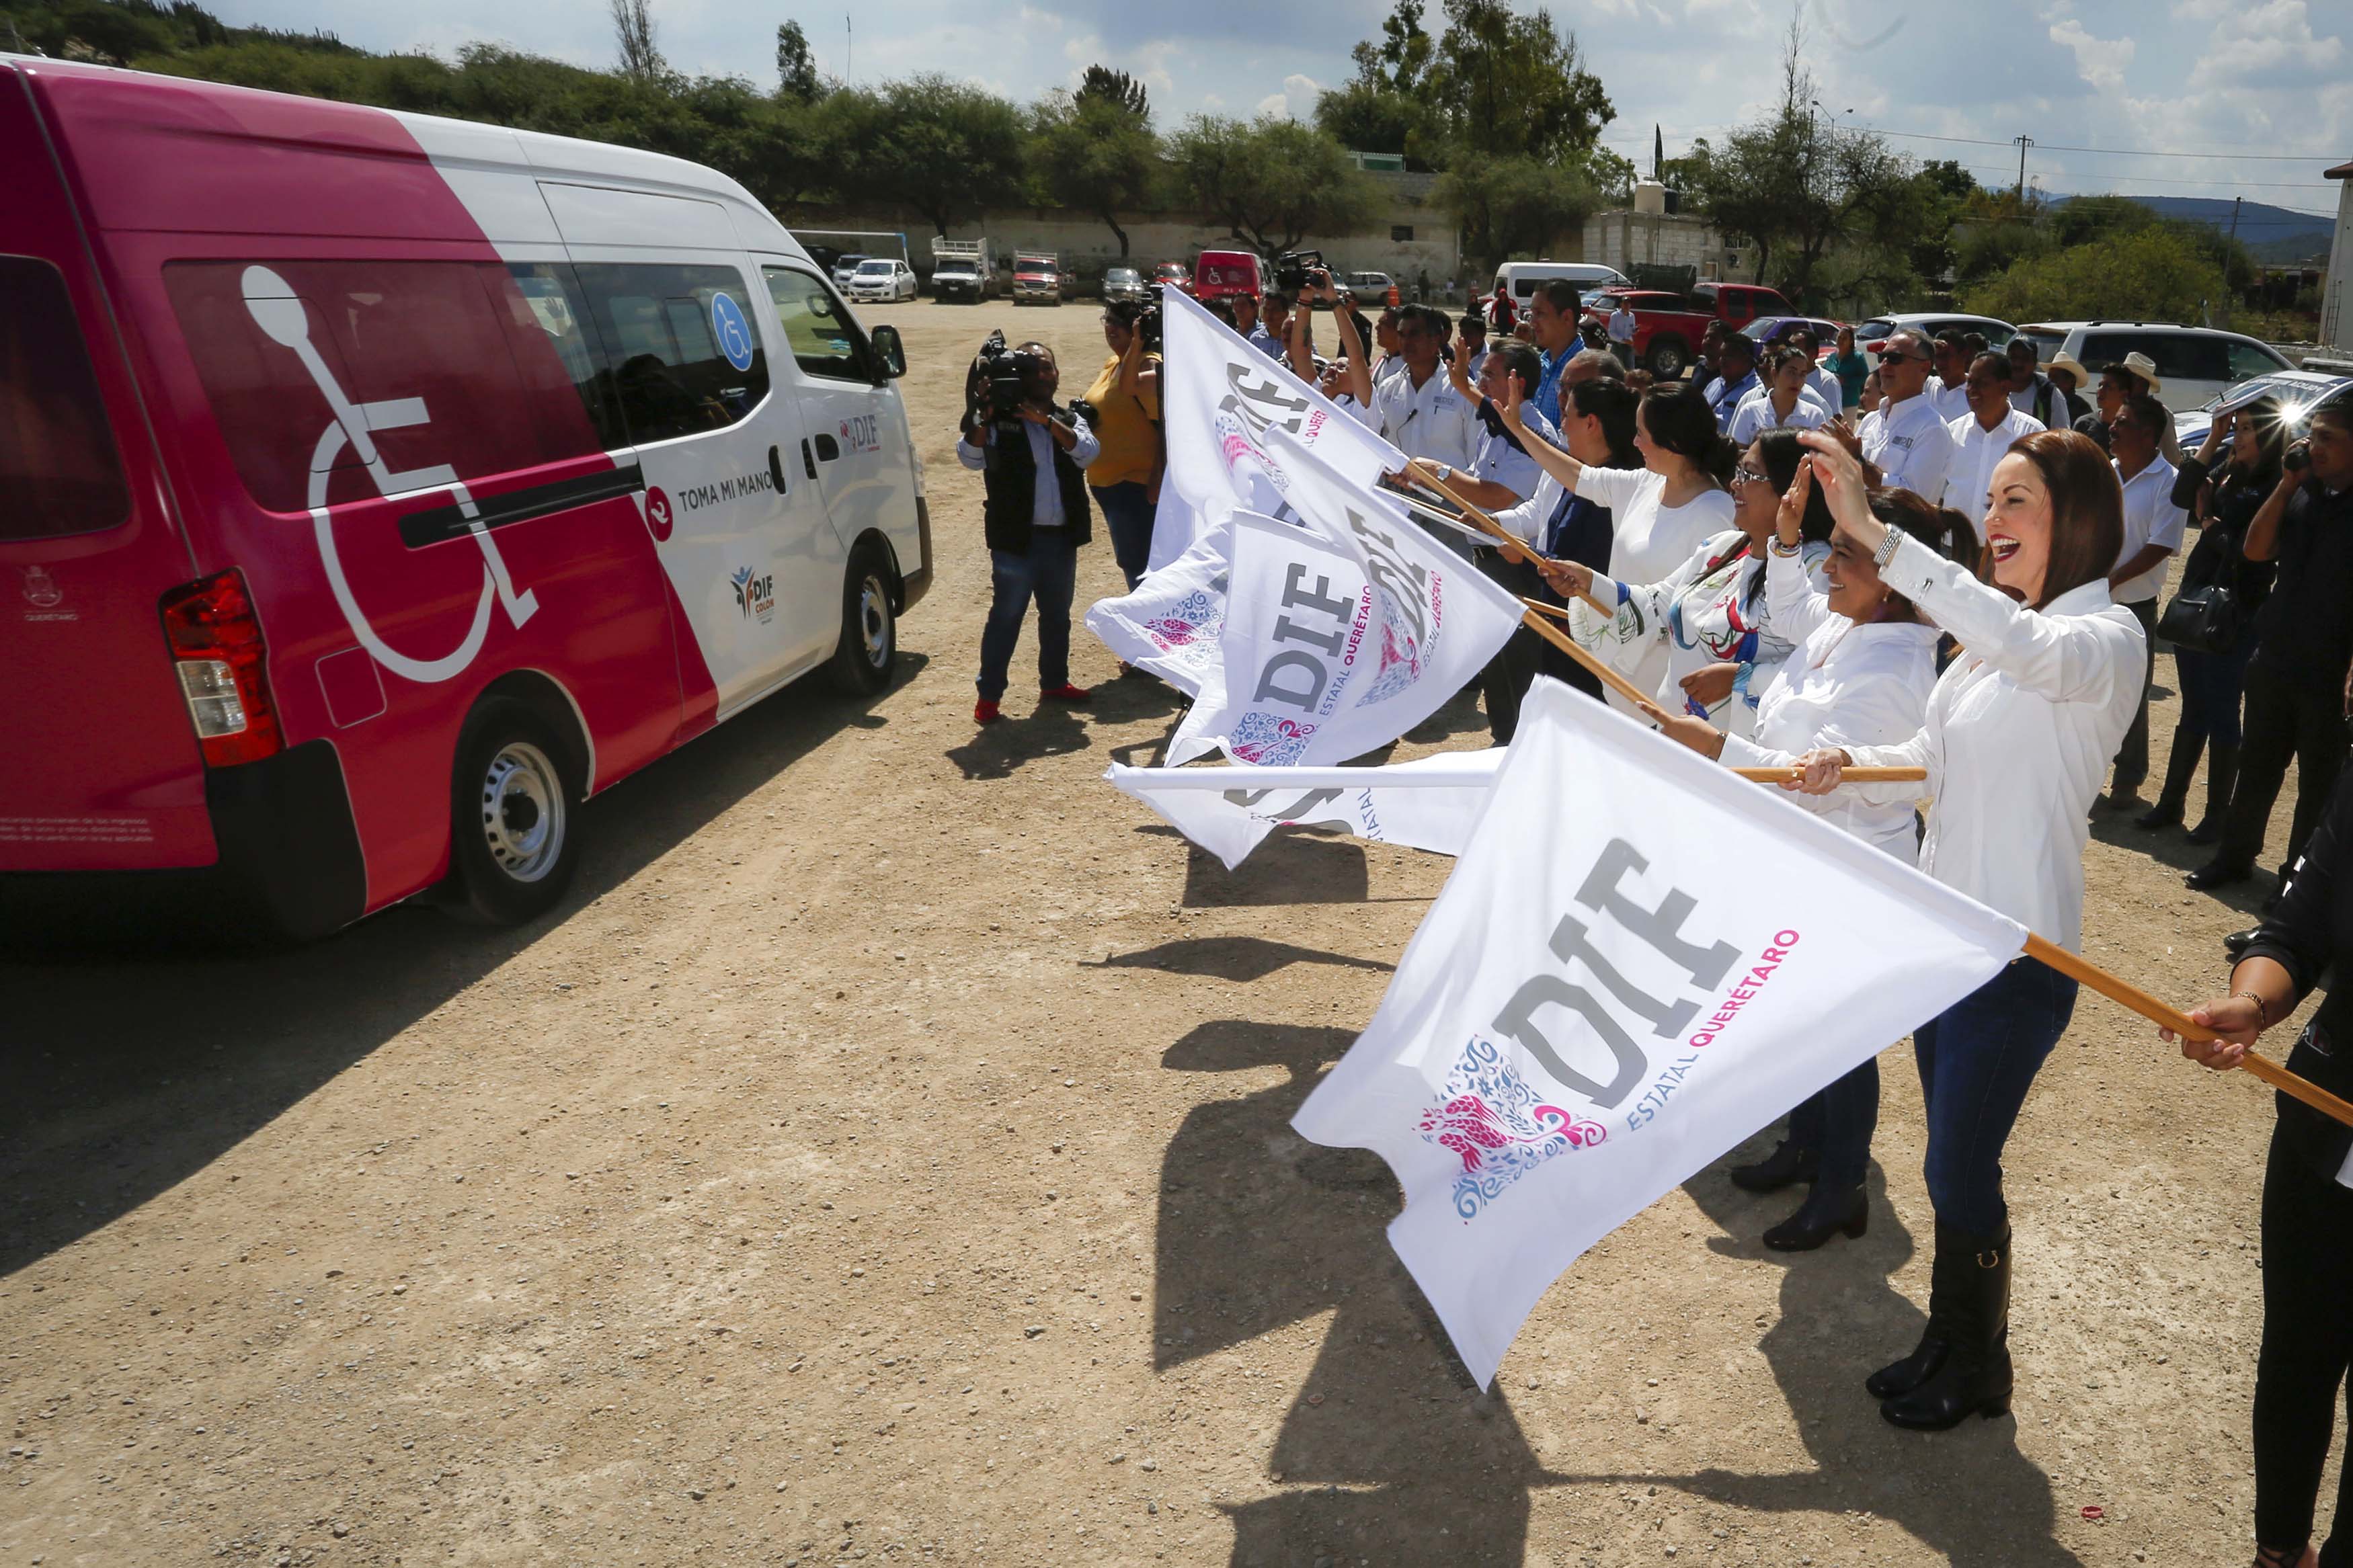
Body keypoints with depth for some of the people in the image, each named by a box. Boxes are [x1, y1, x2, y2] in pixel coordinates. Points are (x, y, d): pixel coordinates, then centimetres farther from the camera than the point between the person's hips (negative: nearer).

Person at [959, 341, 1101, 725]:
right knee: (1006, 616, -3)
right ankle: (988, 694, 3)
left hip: (1062, 537, 5)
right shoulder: (1000, 422, -4)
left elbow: (1087, 451, -11)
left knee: (1057, 614, 17)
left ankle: (1054, 682, 32)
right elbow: (970, 456, -18)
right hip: (1016, 539, -5)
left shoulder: (1068, 421, 9)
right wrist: (984, 414, -29)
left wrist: (1044, 419, -21)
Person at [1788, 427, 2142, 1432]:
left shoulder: (2107, 638, -15)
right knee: (1956, 1159, 18)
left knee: (1960, 1168, 3)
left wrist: (1874, 533, -45)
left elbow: (2021, 647, -38)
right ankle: (1952, 1341, 35)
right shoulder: (1998, 635, 10)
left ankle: (1976, 1370, 25)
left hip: (2018, 948, -8)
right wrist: (1851, 763, -1)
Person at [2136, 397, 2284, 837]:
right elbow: (2183, 495, -5)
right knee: (2193, 709, 15)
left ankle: (2217, 813, 15)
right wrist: (2213, 440, -7)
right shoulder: (2226, 468, 5)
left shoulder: (2277, 488, -15)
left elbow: (2250, 549, -19)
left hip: (2236, 614, -6)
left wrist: (2210, 524, -6)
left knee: (2221, 713, 3)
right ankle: (2171, 801, 25)